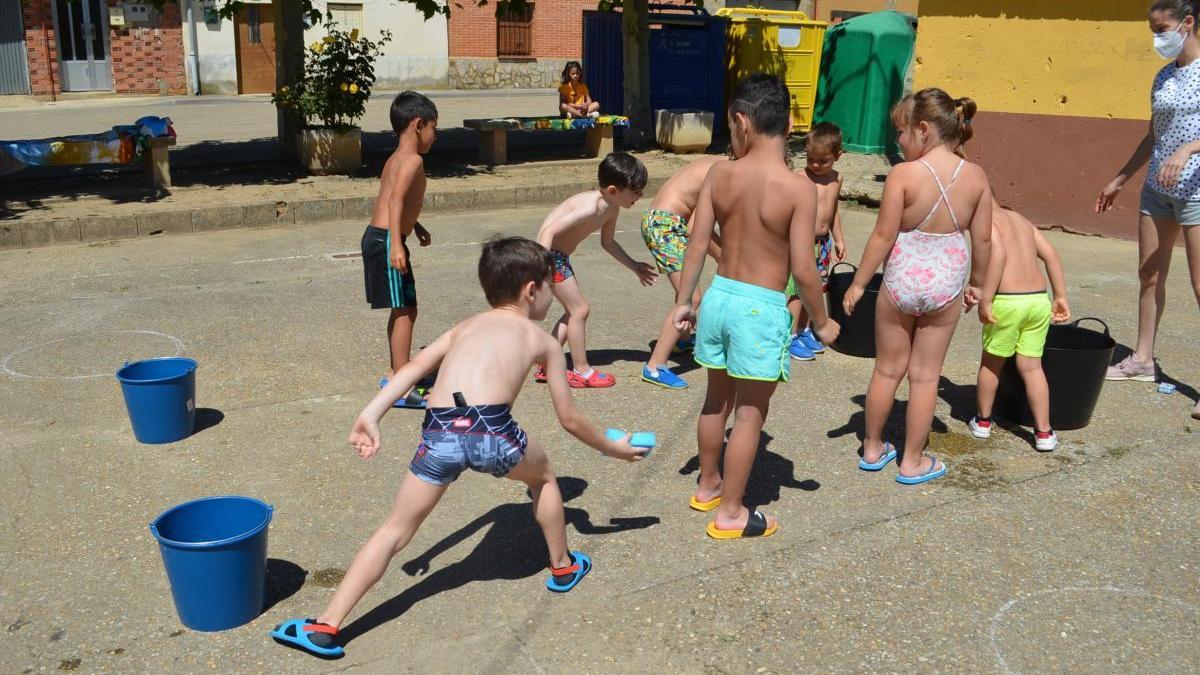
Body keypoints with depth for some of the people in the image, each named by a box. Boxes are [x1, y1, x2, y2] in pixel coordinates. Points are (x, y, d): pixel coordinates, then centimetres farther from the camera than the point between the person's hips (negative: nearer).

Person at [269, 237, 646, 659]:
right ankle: (564, 567, 47)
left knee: (395, 531, 16)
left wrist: (371, 415, 6)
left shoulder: (465, 327, 32)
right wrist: (612, 448, 44)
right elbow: (569, 419, 29)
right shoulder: (543, 339, 25)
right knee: (543, 475, 32)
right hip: (491, 429, -2)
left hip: (439, 433, 2)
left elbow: (415, 366, 14)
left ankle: (325, 626, 10)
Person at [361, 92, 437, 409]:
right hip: (387, 240, -10)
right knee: (405, 311, -8)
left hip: (378, 238, 10)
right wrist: (397, 245, -33)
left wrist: (415, 226, 38)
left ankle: (396, 374, 31)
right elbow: (396, 199, -26)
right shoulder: (412, 159, -13)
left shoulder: (394, 159, 17)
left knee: (402, 310, 19)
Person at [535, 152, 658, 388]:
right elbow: (548, 231, -31)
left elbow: (608, 242, 18)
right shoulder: (590, 208, -28)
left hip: (560, 256, 10)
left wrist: (634, 266, 20)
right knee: (580, 309, -4)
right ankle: (581, 371, 8)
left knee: (573, 312, 14)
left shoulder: (612, 208, 1)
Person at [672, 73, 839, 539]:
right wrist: (821, 322, -1)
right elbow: (802, 269, -16)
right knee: (750, 413, 9)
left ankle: (708, 486, 41)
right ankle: (730, 513, 19)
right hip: (762, 308, -5)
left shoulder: (719, 174, -5)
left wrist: (683, 301, 10)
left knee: (718, 399, 23)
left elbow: (697, 244, -1)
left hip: (719, 296, 5)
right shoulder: (798, 188, -16)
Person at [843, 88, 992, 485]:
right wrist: (977, 283, 17)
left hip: (901, 281, -2)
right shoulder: (975, 176, -4)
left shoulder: (903, 174, -16)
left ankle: (872, 449, 30)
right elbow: (982, 239, 2)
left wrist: (858, 283, -3)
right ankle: (913, 462, 21)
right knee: (925, 375, 12)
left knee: (887, 369, 15)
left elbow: (883, 236, -13)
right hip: (945, 284, 2)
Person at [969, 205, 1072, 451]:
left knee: (991, 363, 14)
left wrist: (985, 300, -18)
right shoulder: (1020, 219, 19)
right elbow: (1051, 255, 12)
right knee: (1032, 367, 13)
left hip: (1007, 301, -6)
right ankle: (1044, 433, 13)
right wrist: (1060, 297, 12)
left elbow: (998, 254, -19)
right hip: (1039, 299, 6)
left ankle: (982, 421, 29)